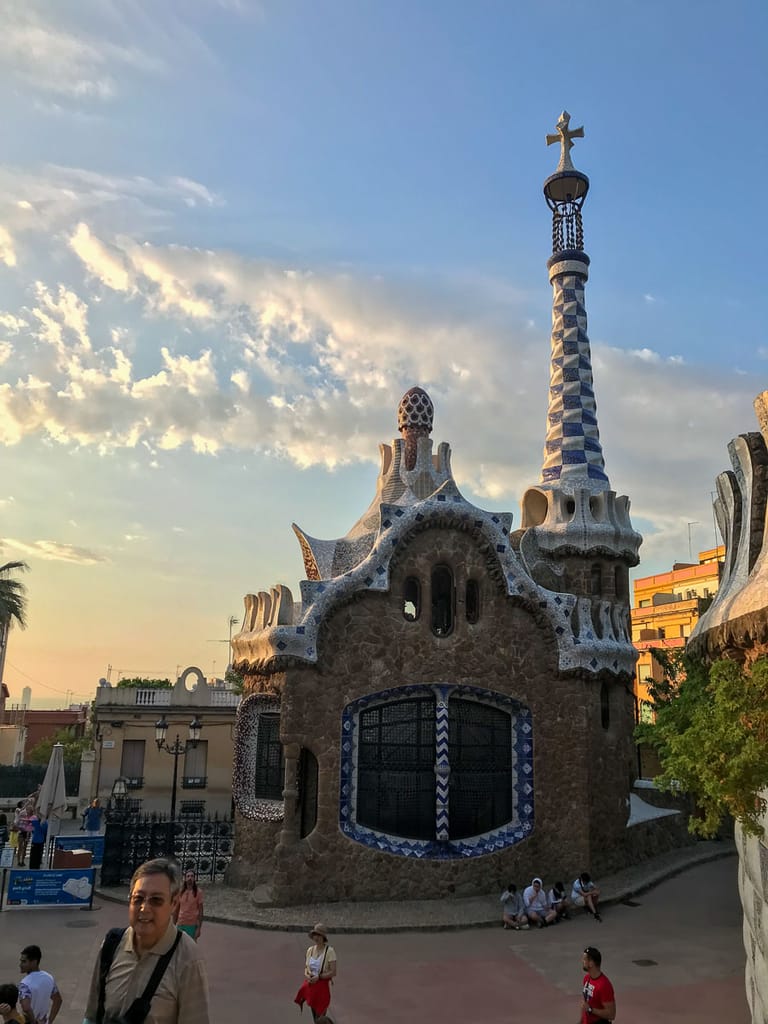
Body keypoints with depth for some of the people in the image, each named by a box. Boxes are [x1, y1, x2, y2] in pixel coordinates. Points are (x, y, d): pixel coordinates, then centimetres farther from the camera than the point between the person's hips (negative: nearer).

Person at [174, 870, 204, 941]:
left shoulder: (198, 892, -6)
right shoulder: (180, 892, 4)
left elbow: (200, 911, -5)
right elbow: (176, 910, 10)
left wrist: (199, 928, -10)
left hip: (192, 925, -3)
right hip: (180, 924, 3)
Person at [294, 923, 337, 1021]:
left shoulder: (330, 951, -15)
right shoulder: (310, 950, 3)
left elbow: (333, 972, -16)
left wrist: (318, 977, -22)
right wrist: (306, 975, -9)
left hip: (322, 987, -6)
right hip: (310, 986, 6)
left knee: (320, 1018, -2)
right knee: (314, 1016, 15)